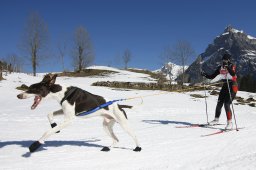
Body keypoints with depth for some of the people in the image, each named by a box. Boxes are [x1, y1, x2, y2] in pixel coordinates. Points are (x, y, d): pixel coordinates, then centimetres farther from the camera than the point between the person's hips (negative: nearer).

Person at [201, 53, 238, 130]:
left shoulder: (232, 66, -10)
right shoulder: (220, 68, 5)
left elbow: (233, 74, -33)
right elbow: (212, 76, 7)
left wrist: (228, 67, -48)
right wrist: (205, 75, -8)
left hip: (232, 86, -6)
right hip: (225, 86, 6)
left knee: (227, 104, -16)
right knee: (219, 103, 8)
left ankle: (230, 123, -10)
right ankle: (216, 119, 26)